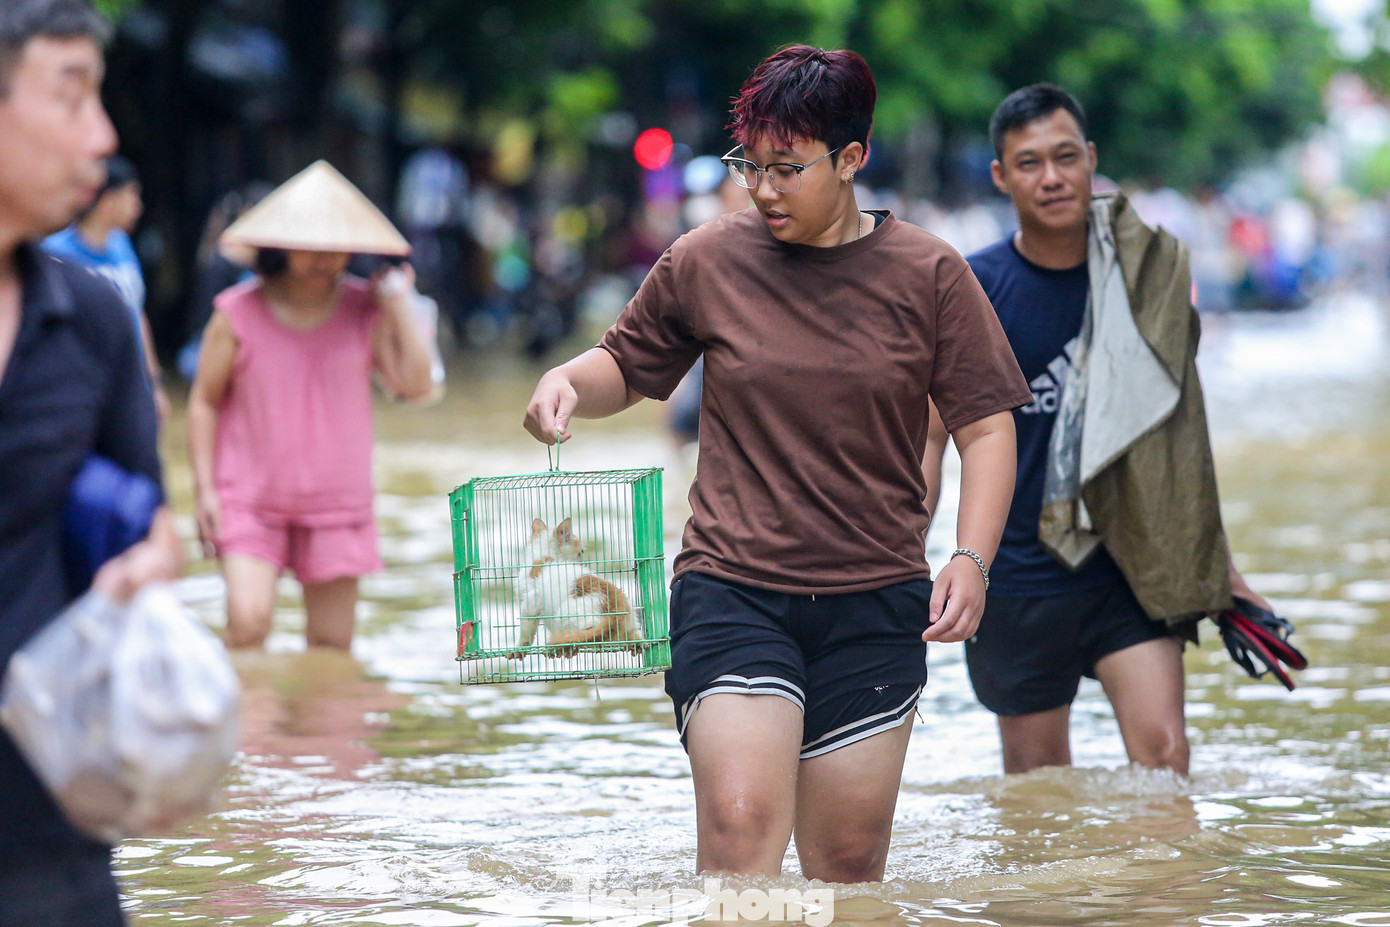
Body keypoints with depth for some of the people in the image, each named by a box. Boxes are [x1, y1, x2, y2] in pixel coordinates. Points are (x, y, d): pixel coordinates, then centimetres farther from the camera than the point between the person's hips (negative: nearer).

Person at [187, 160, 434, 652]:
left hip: (337, 503, 2)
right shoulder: (238, 313, -3)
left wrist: (398, 306, -8)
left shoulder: (365, 311, 2)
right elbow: (204, 402, 3)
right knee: (248, 620, -21)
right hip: (251, 500, -2)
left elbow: (414, 384, -8)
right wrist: (204, 488, -3)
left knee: (331, 646, 3)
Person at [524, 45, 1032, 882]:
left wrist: (971, 558, -11)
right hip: (733, 591, -1)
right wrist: (569, 382, -7)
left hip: (876, 604, 1)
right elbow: (627, 367, 15)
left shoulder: (928, 276, 0)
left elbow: (986, 428, 3)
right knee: (740, 822, -19)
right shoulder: (709, 261, 1)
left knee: (849, 860, 6)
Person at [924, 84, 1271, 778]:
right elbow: (929, 434, -1)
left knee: (1162, 755, -14)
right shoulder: (968, 289, -5)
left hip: (1132, 562, 1)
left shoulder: (1147, 273, 3)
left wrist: (1217, 564, 15)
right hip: (1021, 571, -1)